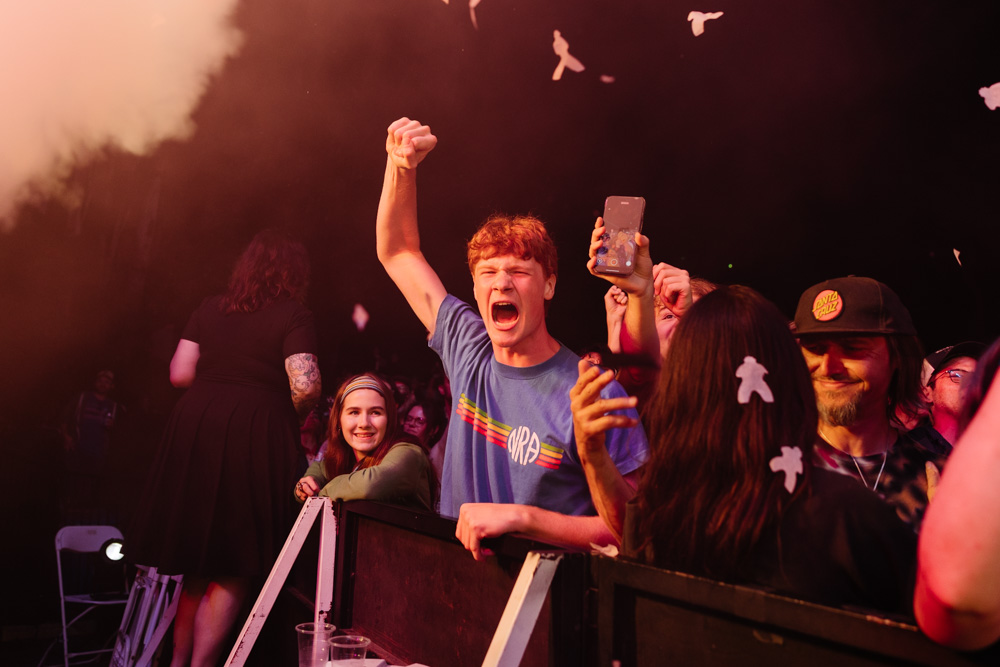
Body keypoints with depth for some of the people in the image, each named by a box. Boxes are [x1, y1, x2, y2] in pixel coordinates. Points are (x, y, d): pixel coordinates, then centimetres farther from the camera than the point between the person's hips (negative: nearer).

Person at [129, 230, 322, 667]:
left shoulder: (210, 308, 9)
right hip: (255, 435, -5)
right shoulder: (294, 316, -5)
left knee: (197, 556, 19)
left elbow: (179, 373, 7)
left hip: (195, 429, 5)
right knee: (234, 568, 7)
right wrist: (292, 415, 4)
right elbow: (306, 385, -16)